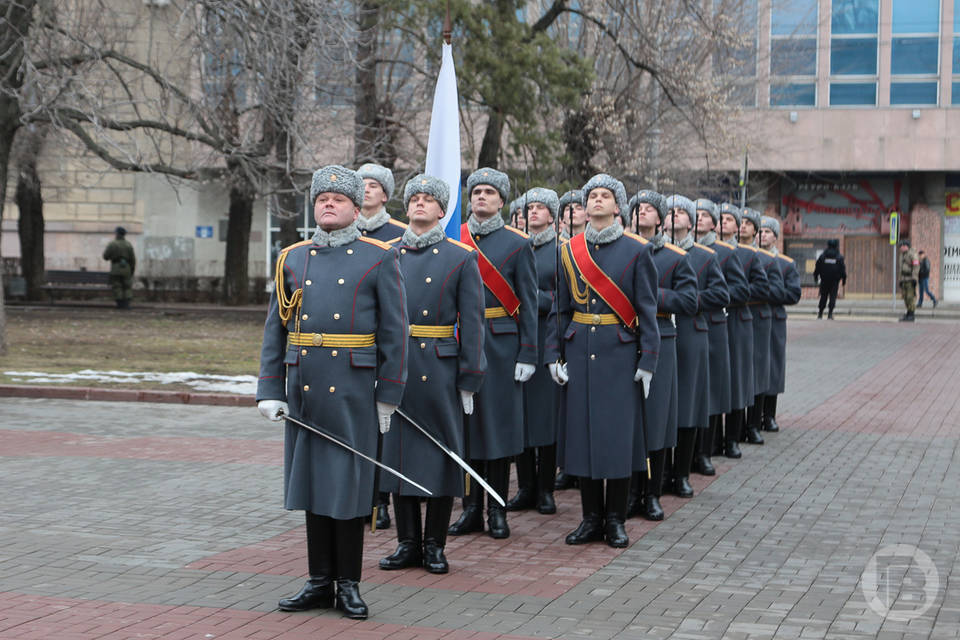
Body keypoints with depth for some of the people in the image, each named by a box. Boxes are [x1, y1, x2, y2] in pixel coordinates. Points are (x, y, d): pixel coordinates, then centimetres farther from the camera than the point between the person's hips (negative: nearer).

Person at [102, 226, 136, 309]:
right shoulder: (129, 245, 5)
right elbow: (133, 259, 4)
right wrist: (132, 271, 12)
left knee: (117, 287, 2)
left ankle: (120, 304, -3)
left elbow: (105, 256, -2)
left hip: (115, 270, -2)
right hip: (126, 269, 2)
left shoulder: (112, 244, -4)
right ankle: (126, 304, 0)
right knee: (127, 287, 8)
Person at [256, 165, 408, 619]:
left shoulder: (379, 259, 1)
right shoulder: (292, 259, 10)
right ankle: (320, 582, 18)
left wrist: (388, 397, -3)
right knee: (312, 484, 9)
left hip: (352, 391, -3)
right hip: (303, 392, 3)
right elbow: (275, 331, 10)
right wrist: (269, 391, 2)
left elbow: (394, 333, 0)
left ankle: (349, 585, 13)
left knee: (348, 486, 1)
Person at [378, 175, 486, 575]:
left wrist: (469, 380, -6)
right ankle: (407, 542, 16)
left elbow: (471, 323, -2)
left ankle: (434, 545, 13)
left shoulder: (461, 258, 0)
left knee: (441, 454, 3)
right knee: (397, 452, 6)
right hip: (394, 368, 3)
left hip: (440, 369, -3)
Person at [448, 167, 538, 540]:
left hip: (501, 344, -2)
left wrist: (527, 354, -6)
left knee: (498, 423, 1)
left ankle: (497, 512, 9)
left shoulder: (518, 244, 2)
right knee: (465, 424, 5)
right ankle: (472, 509, 14)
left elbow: (528, 303, 0)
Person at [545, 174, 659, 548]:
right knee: (582, 431, 4)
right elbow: (560, 309, 11)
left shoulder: (636, 251, 0)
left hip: (620, 352, -3)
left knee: (618, 433, -1)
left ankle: (615, 520, 9)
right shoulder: (570, 251, 8)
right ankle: (592, 519, 14)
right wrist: (553, 355, 3)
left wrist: (647, 361, -8)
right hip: (580, 351, 3)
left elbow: (647, 310, -2)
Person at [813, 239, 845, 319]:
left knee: (823, 297, 10)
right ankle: (830, 314, -7)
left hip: (824, 280, 2)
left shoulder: (822, 256, 2)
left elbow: (817, 268, 5)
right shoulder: (839, 257, -3)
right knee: (833, 297, 1)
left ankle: (820, 314, 10)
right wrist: (844, 279, 5)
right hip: (835, 281, -2)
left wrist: (815, 277, 15)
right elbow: (843, 269, -2)